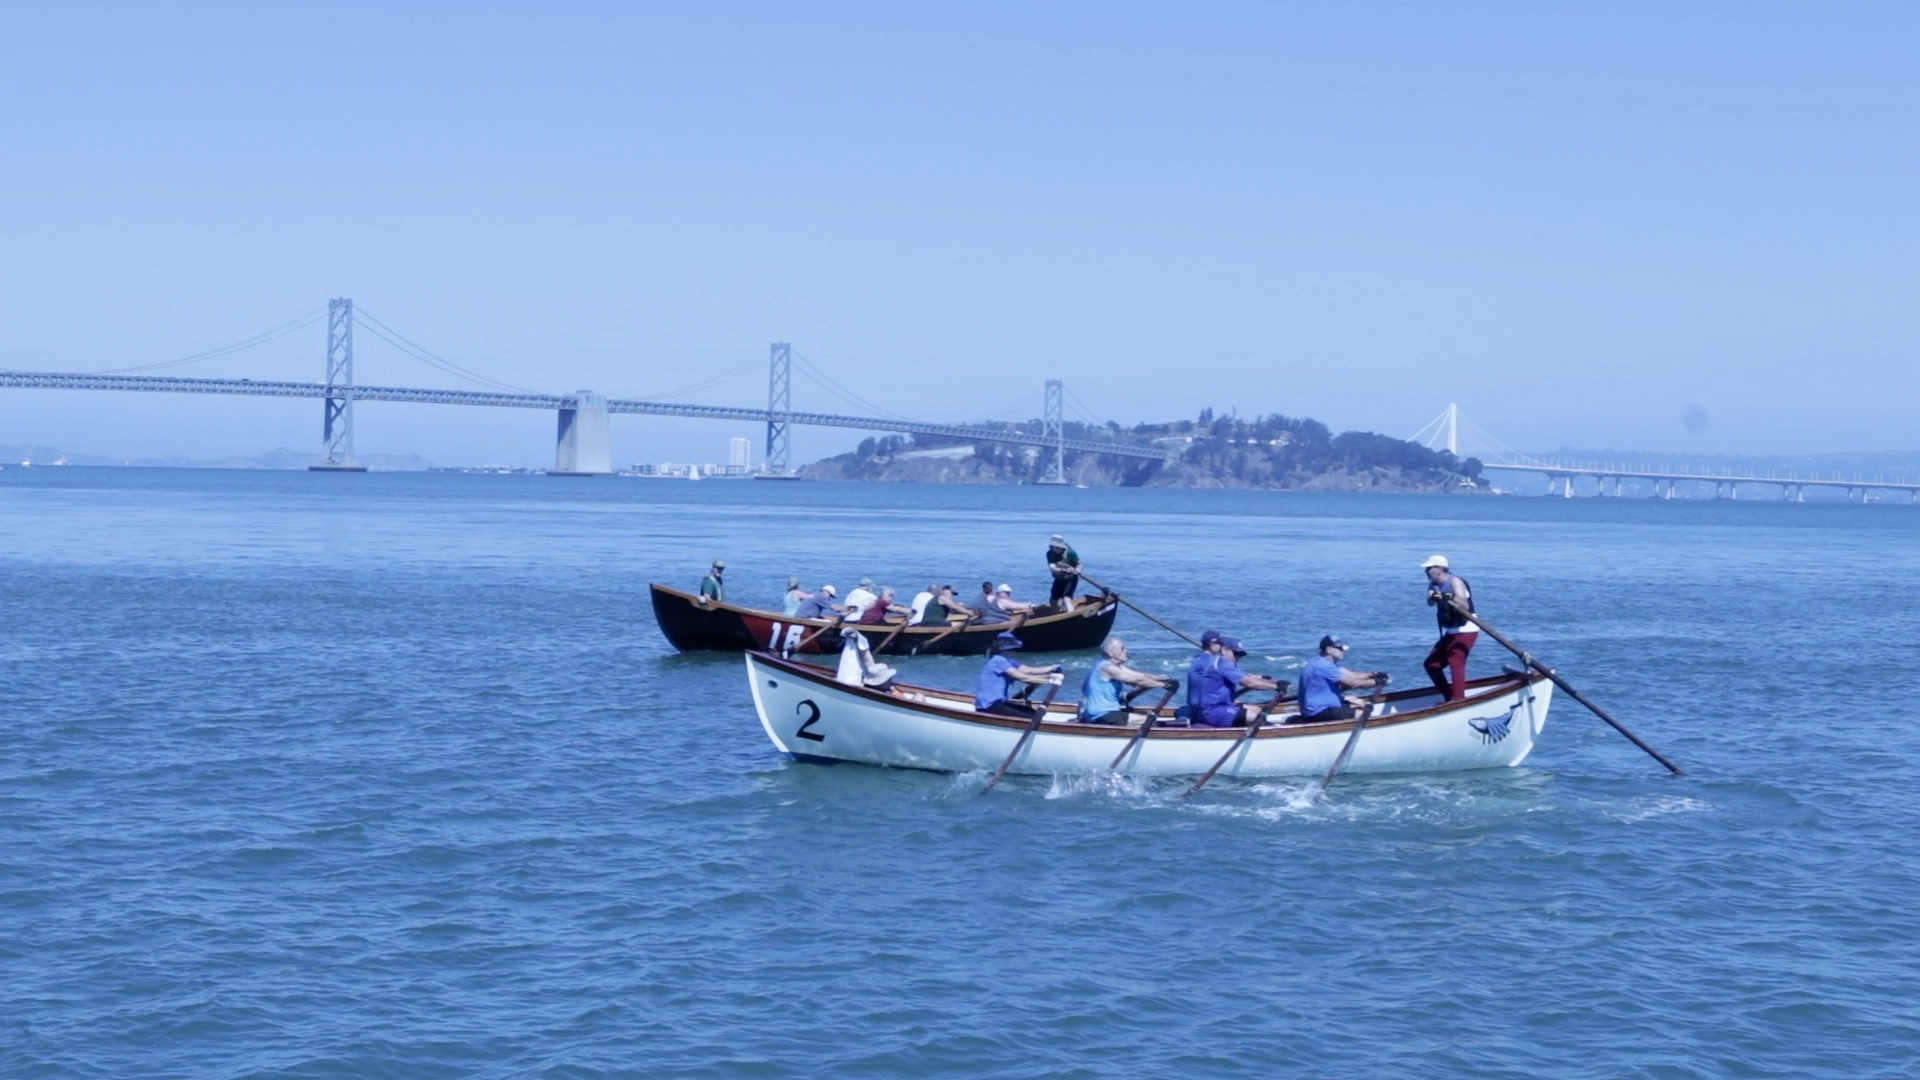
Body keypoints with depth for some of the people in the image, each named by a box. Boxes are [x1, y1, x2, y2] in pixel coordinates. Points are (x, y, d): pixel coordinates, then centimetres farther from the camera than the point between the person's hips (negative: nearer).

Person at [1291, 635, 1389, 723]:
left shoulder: (1327, 663, 14)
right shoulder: (1324, 665, -20)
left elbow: (1351, 675, 12)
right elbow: (1352, 683, -17)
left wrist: (1373, 675, -1)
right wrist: (1376, 682, -8)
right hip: (1319, 711, -11)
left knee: (1360, 704, 19)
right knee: (1363, 715, -16)